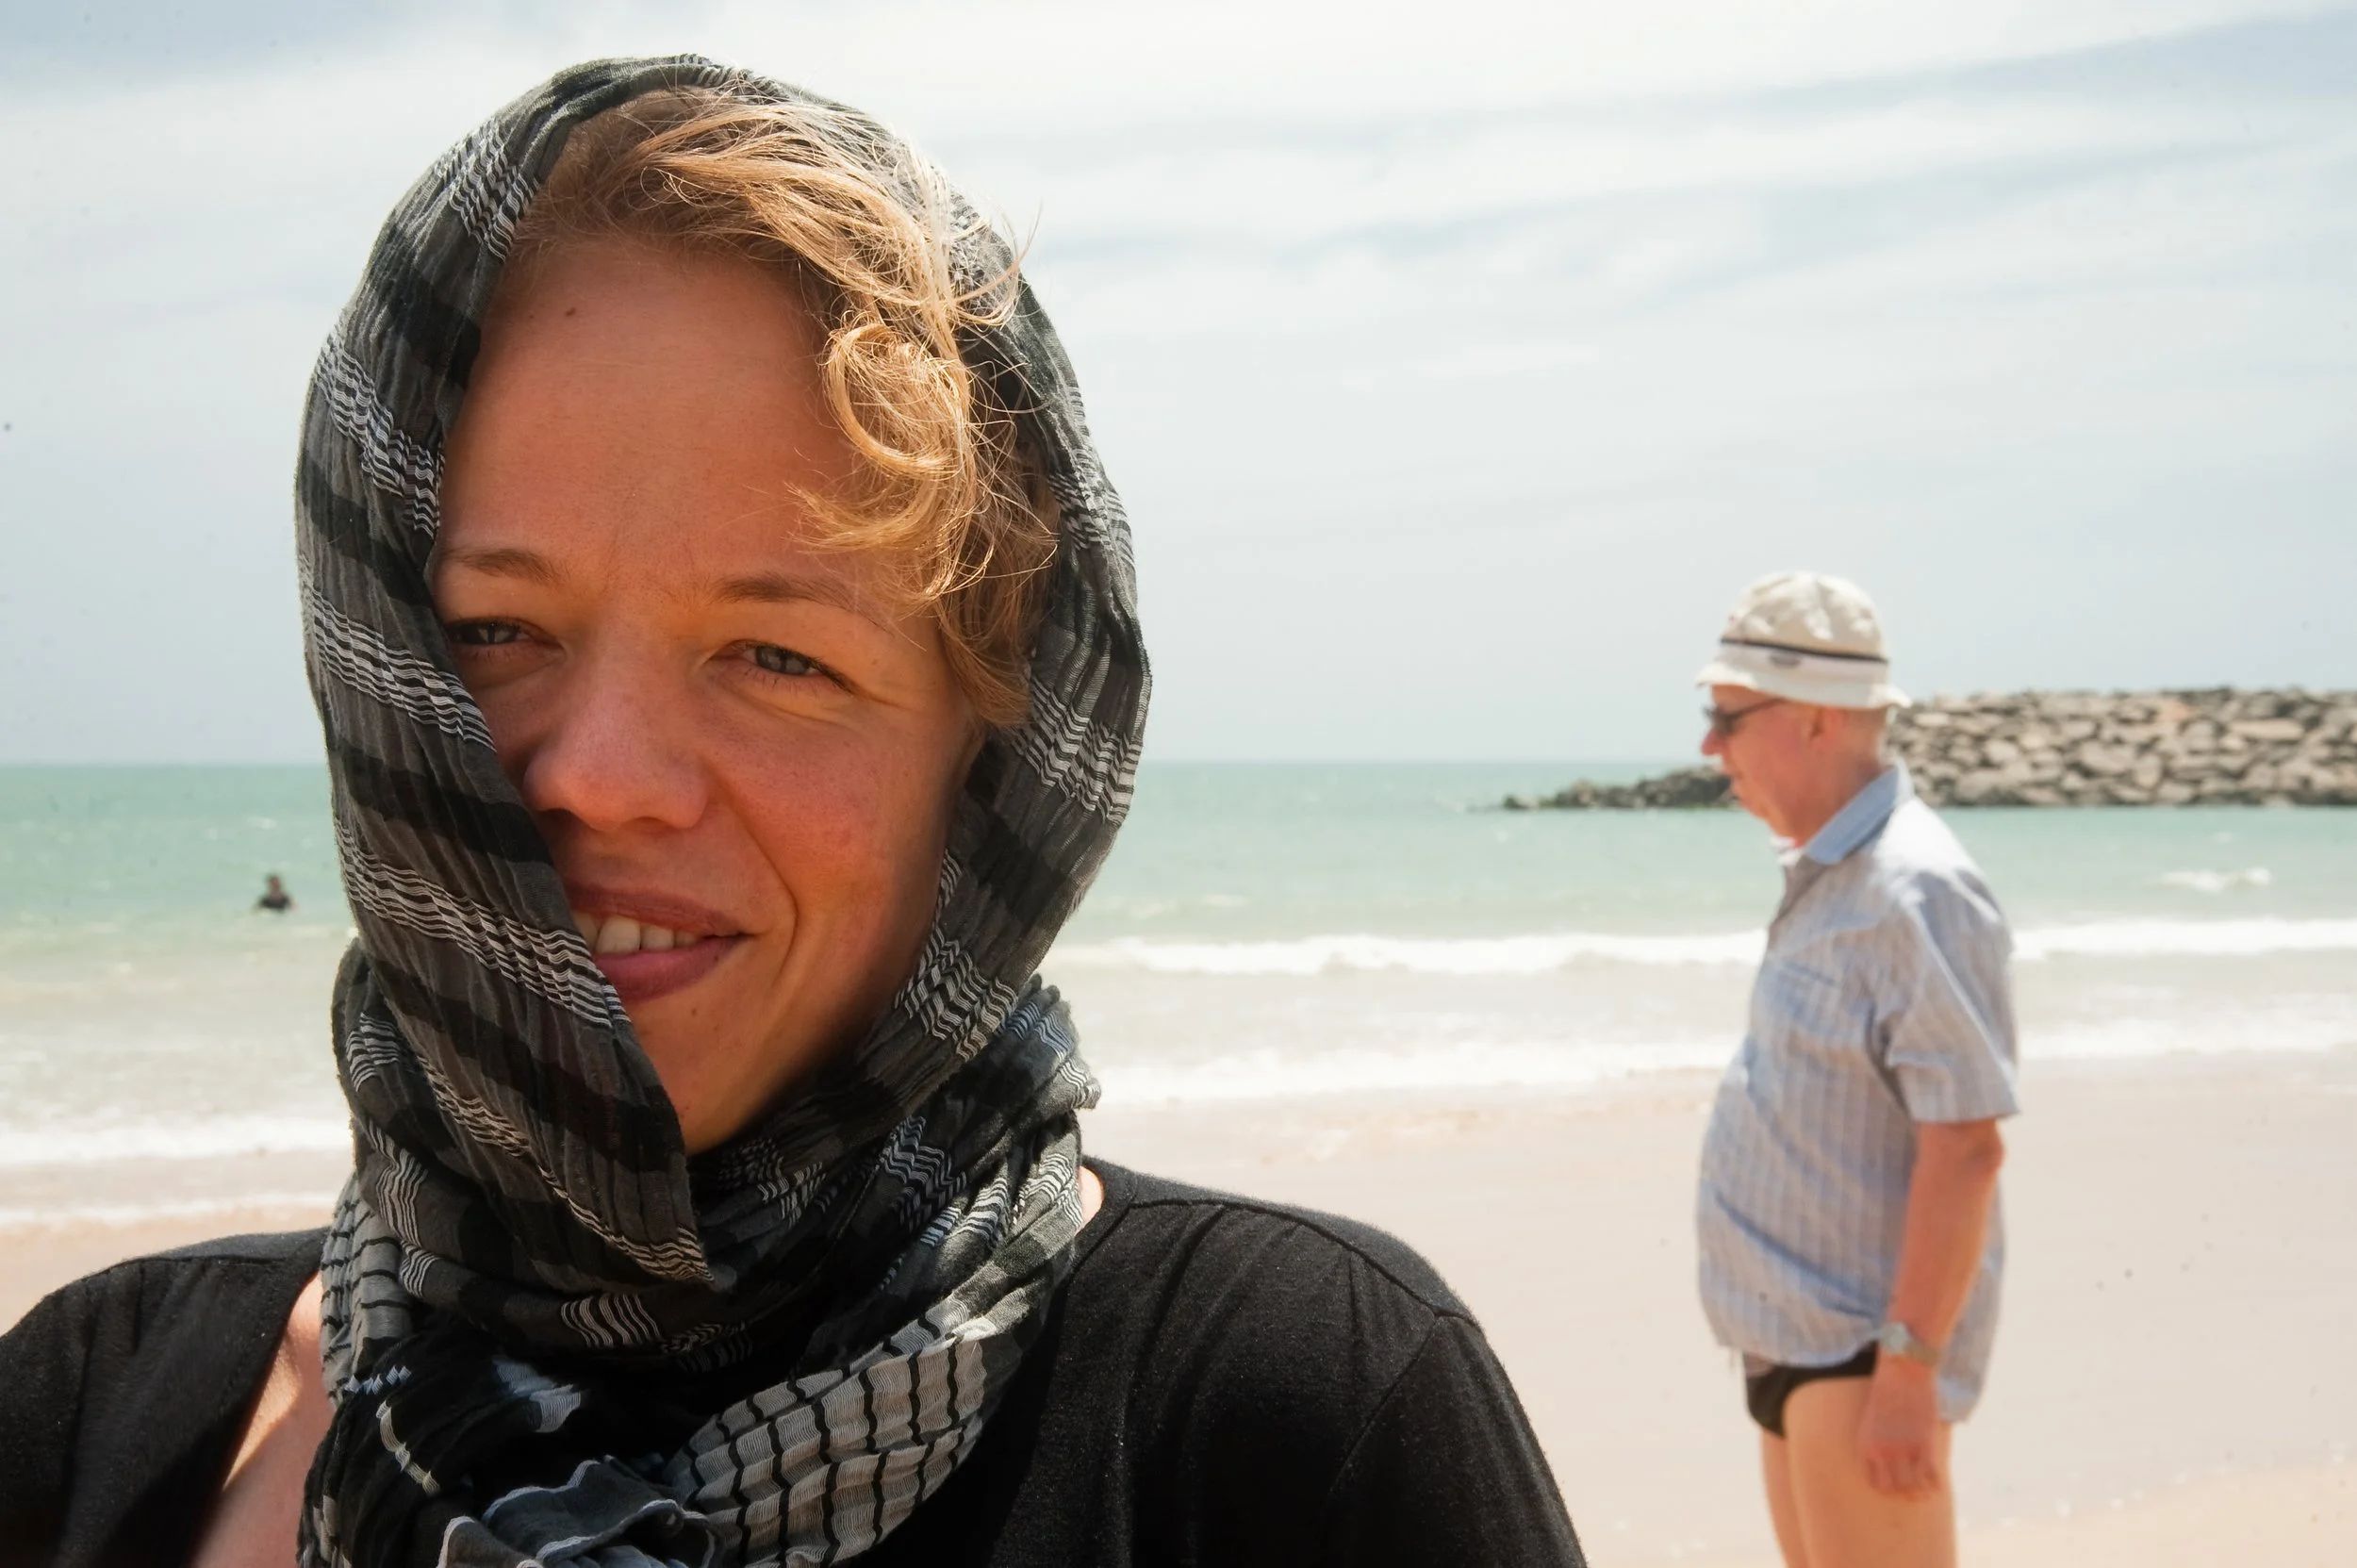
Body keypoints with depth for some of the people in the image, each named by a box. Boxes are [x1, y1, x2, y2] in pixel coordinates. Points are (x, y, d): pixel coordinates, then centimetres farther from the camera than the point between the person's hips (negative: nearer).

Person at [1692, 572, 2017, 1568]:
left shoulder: (1916, 892, -19)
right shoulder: (1827, 878, 12)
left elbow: (1964, 1148, -23)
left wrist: (1908, 1370, -24)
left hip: (1864, 1351, -10)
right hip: (1795, 1337, 10)